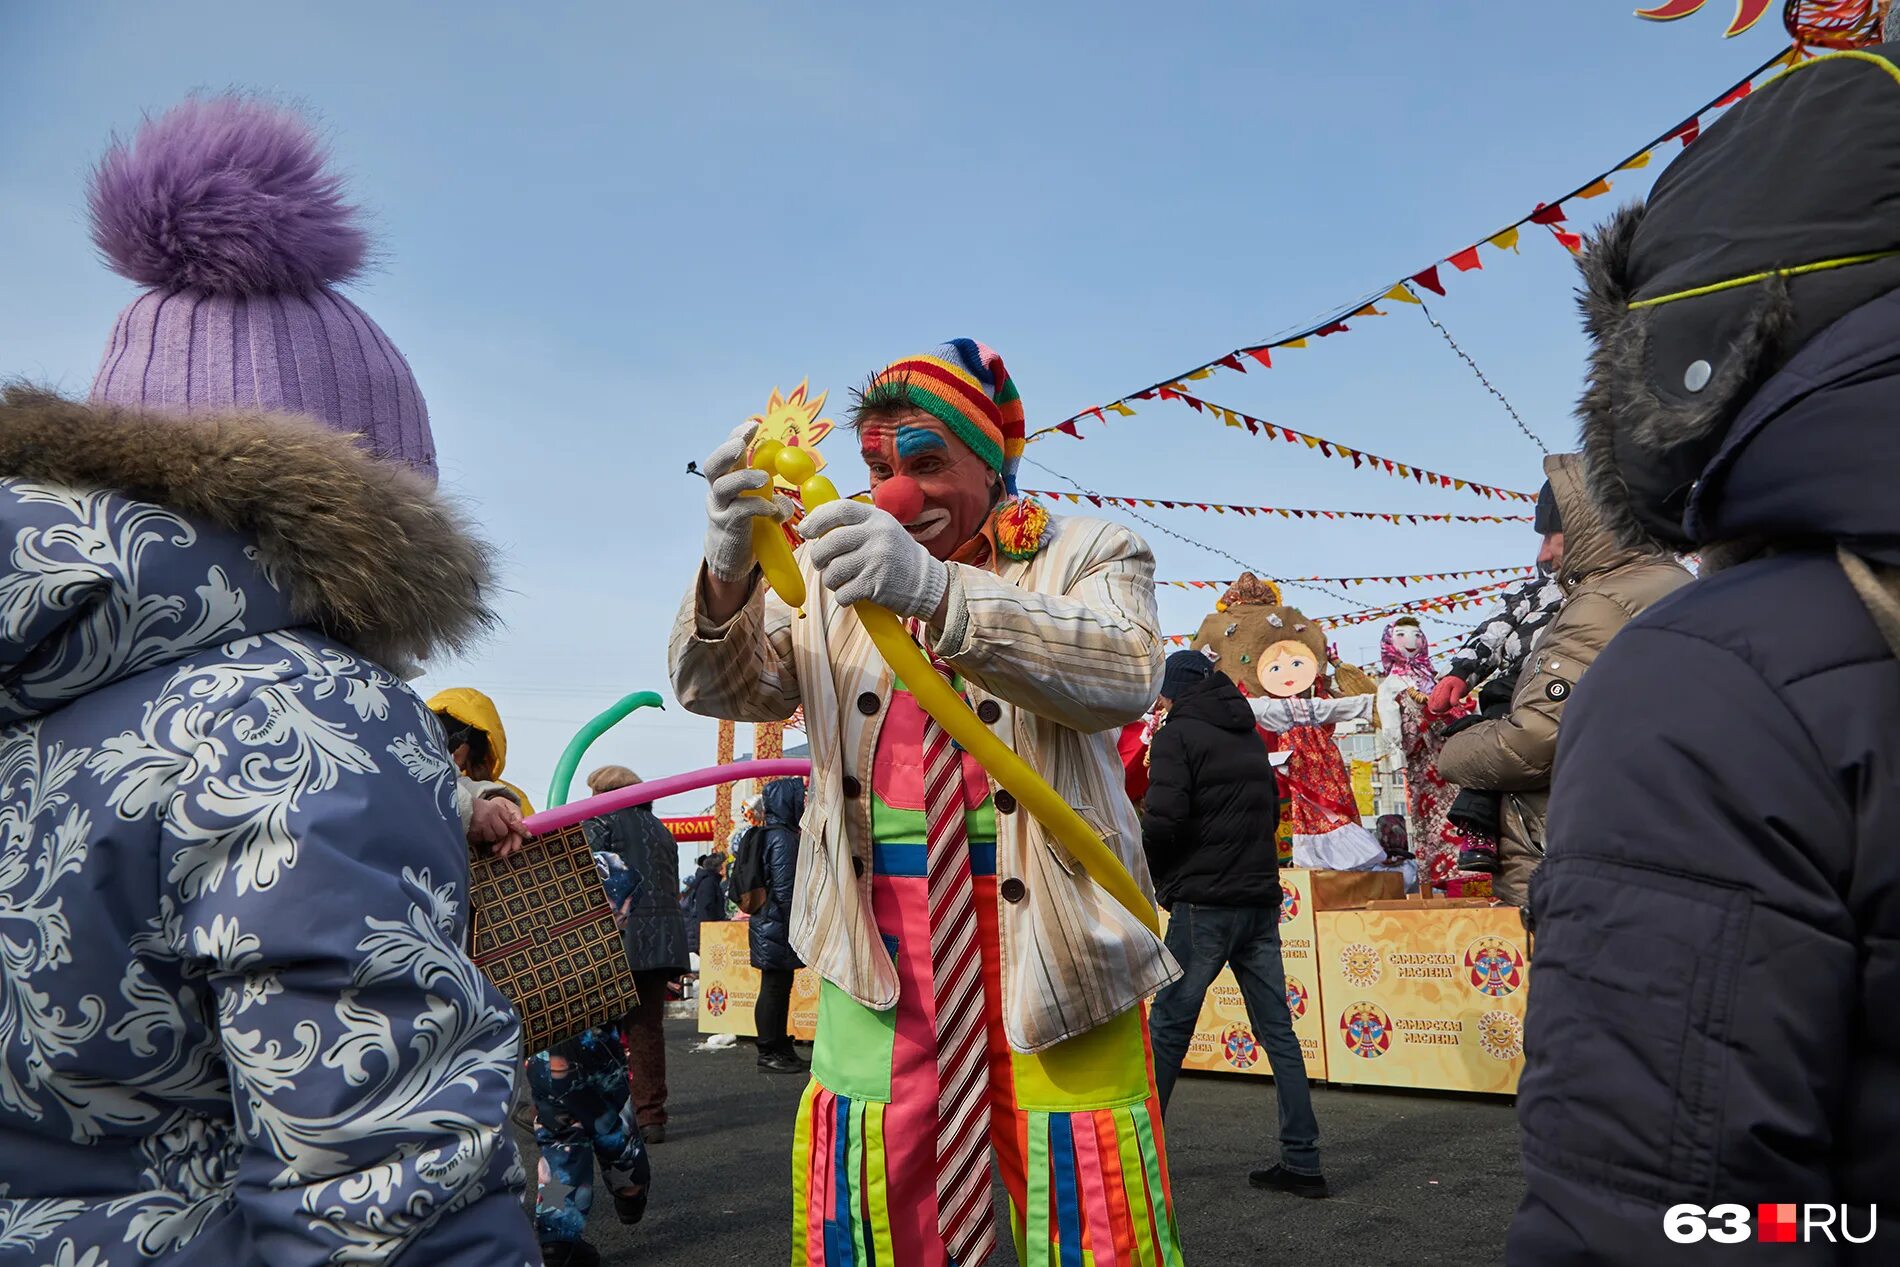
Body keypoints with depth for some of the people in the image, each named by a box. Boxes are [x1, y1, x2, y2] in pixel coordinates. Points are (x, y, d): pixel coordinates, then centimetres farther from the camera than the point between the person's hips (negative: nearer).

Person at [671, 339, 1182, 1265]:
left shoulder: (1087, 556, 4)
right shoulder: (837, 575, 13)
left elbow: (1125, 675, -16)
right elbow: (717, 687, 5)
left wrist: (938, 594, -31)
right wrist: (728, 574, -18)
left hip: (1050, 939, -2)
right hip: (880, 947, 3)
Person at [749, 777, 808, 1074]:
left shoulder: (771, 835, 16)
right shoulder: (783, 838, -16)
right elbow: (784, 890, -20)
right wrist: (797, 927, -16)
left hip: (770, 925, 10)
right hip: (777, 927, -10)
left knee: (779, 987, 14)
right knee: (774, 988, -3)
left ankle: (780, 1049, 22)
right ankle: (770, 1053, 4)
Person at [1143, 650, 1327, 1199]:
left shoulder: (1177, 736, -7)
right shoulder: (1249, 738, 16)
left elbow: (1164, 823, -18)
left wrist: (1157, 873, -1)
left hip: (1204, 906, -7)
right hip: (1262, 904, 7)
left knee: (1167, 1029, 3)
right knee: (1278, 1032, 8)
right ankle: (1302, 1163, 10)